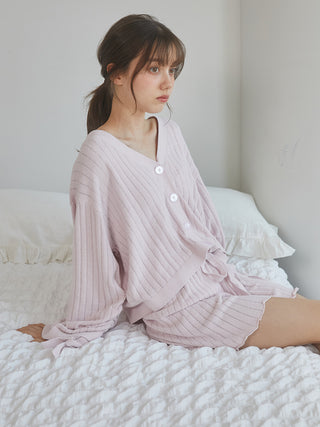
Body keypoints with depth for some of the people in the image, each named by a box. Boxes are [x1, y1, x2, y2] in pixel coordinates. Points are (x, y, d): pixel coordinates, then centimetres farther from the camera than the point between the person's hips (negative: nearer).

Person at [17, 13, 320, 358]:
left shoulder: (169, 131, 4)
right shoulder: (98, 157, -18)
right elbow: (92, 252, -12)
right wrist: (71, 331, -1)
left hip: (215, 274, 7)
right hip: (177, 305, -7)